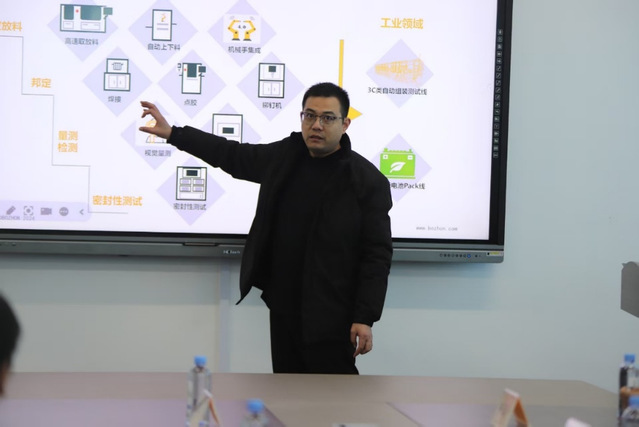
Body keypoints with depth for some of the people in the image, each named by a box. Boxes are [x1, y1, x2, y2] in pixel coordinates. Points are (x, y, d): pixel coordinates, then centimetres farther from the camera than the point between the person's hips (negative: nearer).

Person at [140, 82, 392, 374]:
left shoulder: (367, 180, -11)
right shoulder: (285, 156, 6)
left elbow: (377, 254, -12)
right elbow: (234, 156, 20)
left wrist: (365, 318, -17)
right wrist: (173, 134, 16)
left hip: (330, 317, -7)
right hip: (283, 307, 7)